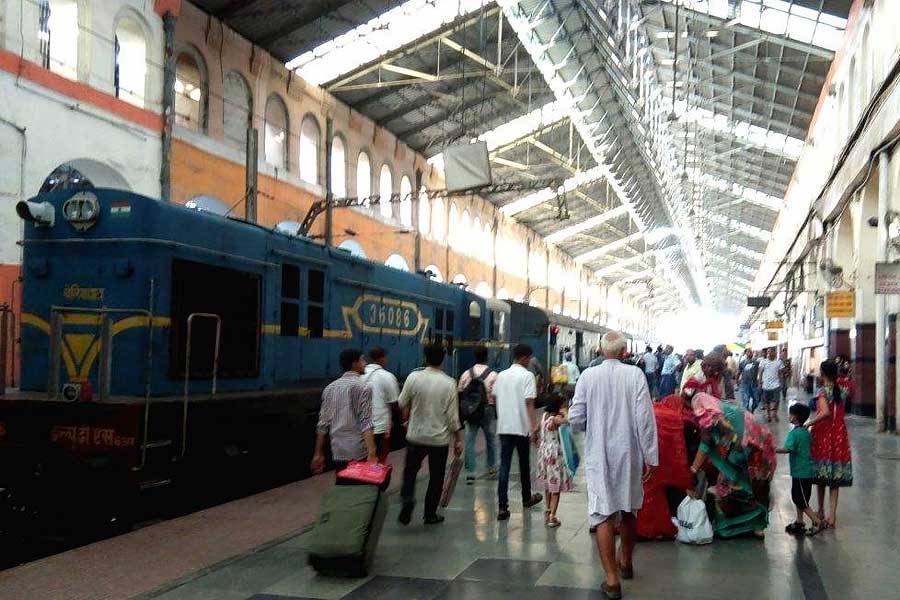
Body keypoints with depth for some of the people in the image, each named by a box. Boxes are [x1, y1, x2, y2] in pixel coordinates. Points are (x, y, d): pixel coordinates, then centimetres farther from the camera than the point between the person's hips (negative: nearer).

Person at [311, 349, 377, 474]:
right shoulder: (363, 388, -8)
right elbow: (366, 423, -18)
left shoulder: (330, 388, 10)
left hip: (338, 453, 6)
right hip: (358, 452, -5)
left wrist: (318, 454, 15)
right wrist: (372, 453, -24)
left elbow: (323, 424, 10)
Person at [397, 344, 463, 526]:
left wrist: (407, 419, 26)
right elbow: (453, 415, -7)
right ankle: (430, 514, 18)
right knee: (436, 478, 13)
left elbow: (403, 403, 5)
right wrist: (458, 439, 3)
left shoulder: (414, 377, -8)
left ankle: (407, 500, -10)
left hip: (416, 435, 0)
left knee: (410, 472, 14)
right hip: (440, 438, 0)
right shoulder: (449, 383, -9)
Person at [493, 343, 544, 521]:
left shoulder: (501, 375, 8)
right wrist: (534, 426, -16)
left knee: (504, 466, -1)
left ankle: (503, 507, -10)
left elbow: (494, 398, 16)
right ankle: (527, 498, 34)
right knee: (524, 464, 16)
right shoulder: (527, 375, -8)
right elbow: (529, 402, -15)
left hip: (504, 426, 4)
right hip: (522, 427, -3)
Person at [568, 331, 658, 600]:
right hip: (629, 453, 2)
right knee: (628, 509, 20)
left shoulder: (588, 376, -8)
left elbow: (575, 418, -7)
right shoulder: (635, 375, -9)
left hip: (598, 454, -2)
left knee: (603, 513, 2)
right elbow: (644, 417, -11)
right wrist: (650, 455, -3)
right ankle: (626, 562, 40)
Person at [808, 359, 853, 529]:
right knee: (835, 477, 4)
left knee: (821, 473, 11)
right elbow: (841, 414, 9)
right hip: (839, 436, 4)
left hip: (823, 434, -4)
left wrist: (808, 424, -22)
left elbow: (825, 412, -26)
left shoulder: (822, 391, -13)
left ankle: (821, 511, 23)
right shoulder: (841, 392, 6)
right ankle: (832, 515, -1)